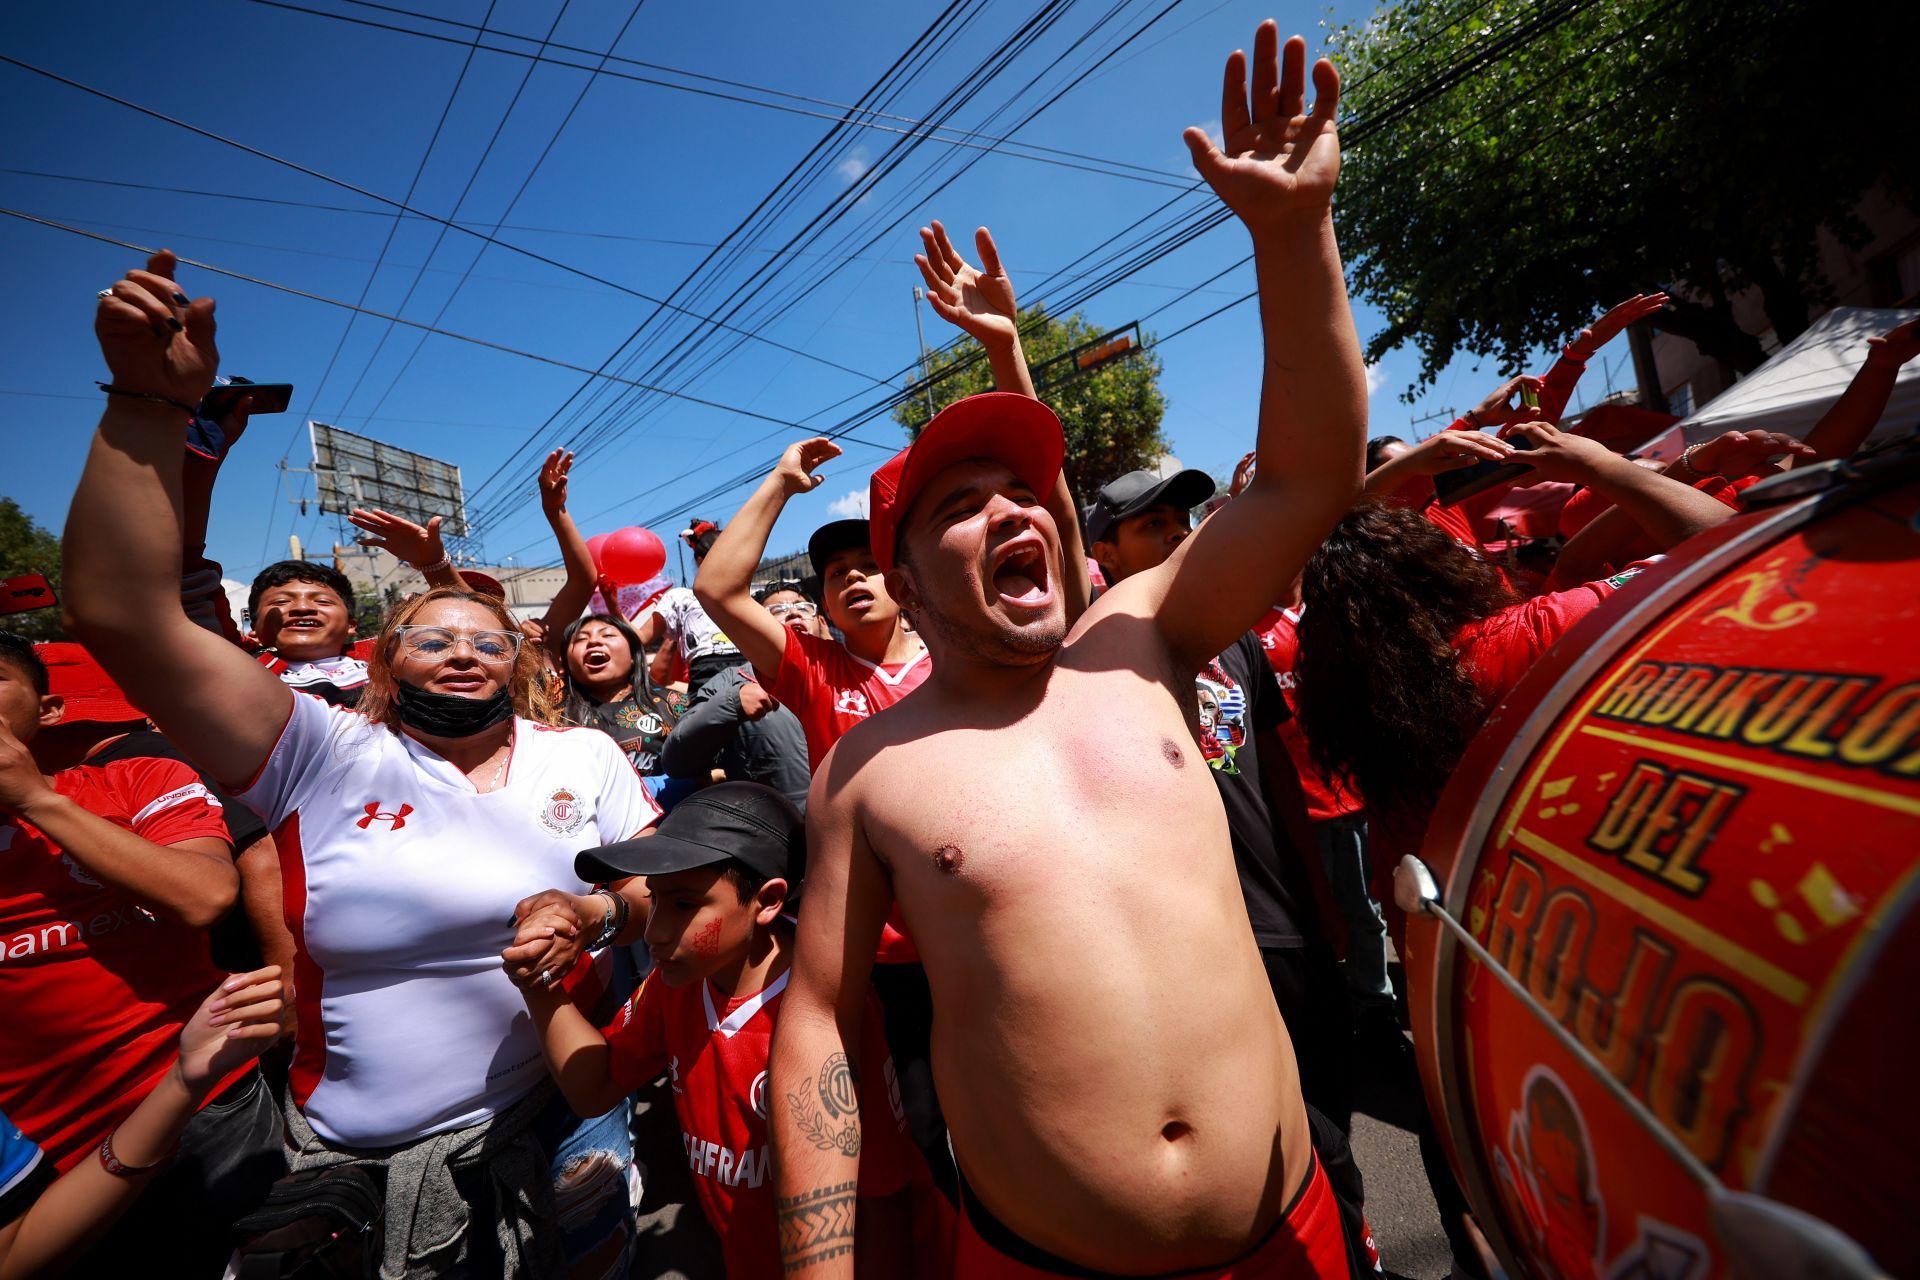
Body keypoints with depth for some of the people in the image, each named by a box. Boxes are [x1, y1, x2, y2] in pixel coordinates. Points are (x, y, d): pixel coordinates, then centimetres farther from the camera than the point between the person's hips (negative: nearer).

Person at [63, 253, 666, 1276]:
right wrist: (150, 403, -20)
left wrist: (597, 911, -21)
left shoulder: (585, 758, -2)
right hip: (350, 1160, -1)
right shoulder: (326, 759, -7)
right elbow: (120, 615, -15)